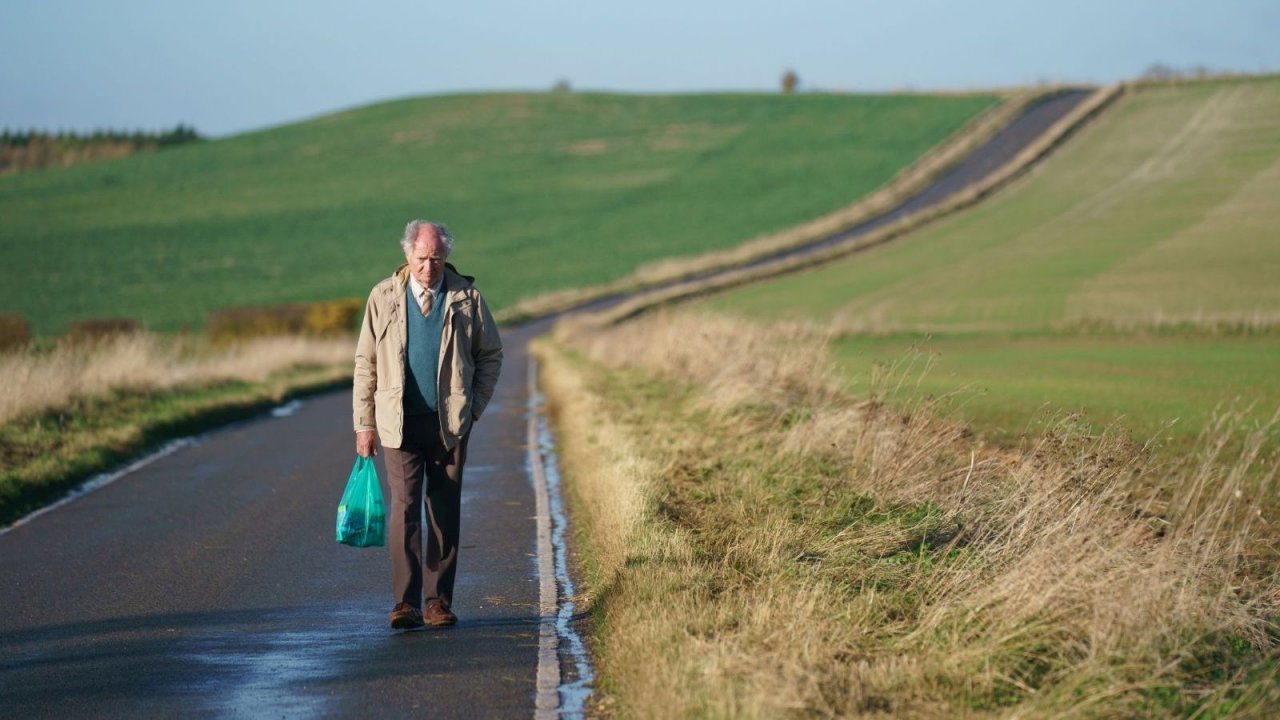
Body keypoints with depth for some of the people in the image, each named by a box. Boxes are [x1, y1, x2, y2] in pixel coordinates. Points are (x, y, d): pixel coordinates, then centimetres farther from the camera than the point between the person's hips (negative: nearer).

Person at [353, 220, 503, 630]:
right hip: (400, 422, -1)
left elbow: (491, 355, 13)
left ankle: (439, 601, 11)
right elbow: (365, 363, 6)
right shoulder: (383, 297, 2)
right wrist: (364, 423, 3)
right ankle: (406, 603, -12)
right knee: (404, 507, -10)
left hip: (449, 423, 1)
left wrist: (473, 407, 4)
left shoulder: (467, 298, 3)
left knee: (445, 512, 4)